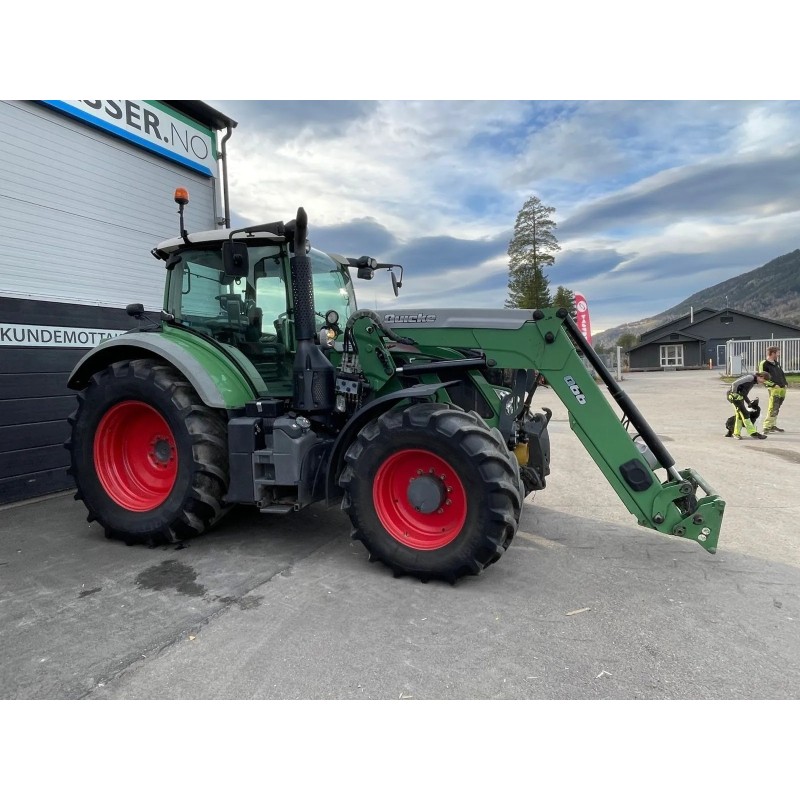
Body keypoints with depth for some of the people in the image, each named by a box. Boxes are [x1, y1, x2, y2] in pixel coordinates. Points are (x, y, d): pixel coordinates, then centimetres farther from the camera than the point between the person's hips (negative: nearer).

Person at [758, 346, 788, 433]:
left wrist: (785, 382, 16)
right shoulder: (764, 364, -9)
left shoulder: (776, 363, 17)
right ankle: (767, 427, -11)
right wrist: (773, 384, -19)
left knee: (776, 408, 13)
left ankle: (773, 425, 20)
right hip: (774, 389, -9)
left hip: (782, 388, 9)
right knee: (772, 409, -12)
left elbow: (781, 374, 27)